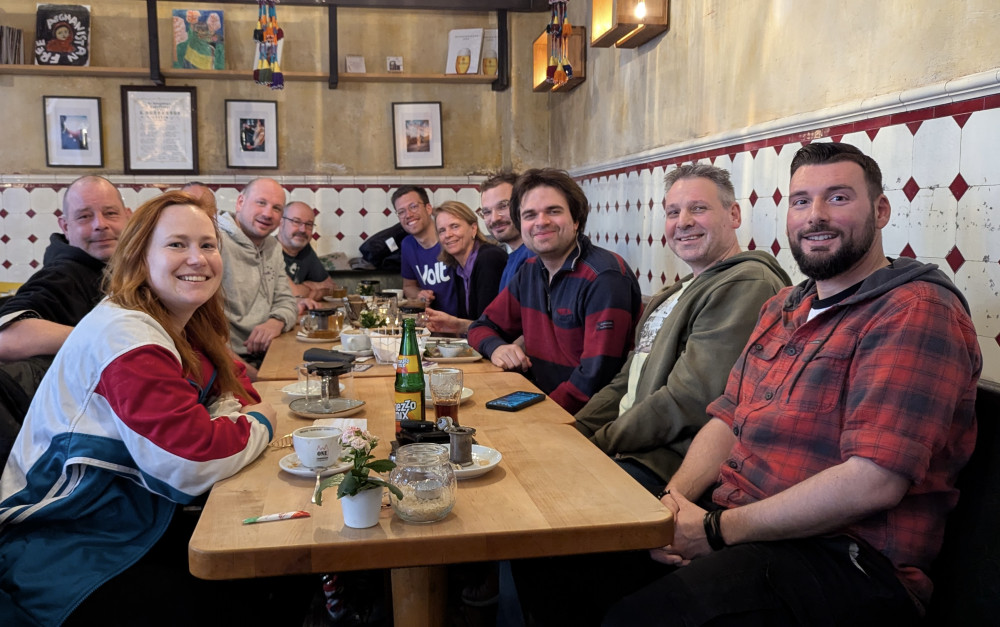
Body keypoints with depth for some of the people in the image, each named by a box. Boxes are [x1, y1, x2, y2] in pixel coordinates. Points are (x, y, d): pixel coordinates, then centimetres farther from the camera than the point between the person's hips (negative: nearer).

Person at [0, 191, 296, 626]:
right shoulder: (128, 336, -24)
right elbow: (192, 463, -31)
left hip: (133, 520, 8)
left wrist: (228, 413, -11)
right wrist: (258, 424, -12)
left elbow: (234, 387, 13)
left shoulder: (186, 325, 5)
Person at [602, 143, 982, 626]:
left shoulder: (917, 311, -11)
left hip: (844, 559, -7)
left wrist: (718, 529, -18)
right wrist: (675, 497, -5)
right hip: (729, 520, 8)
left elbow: (872, 482, -21)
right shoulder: (783, 307, 18)